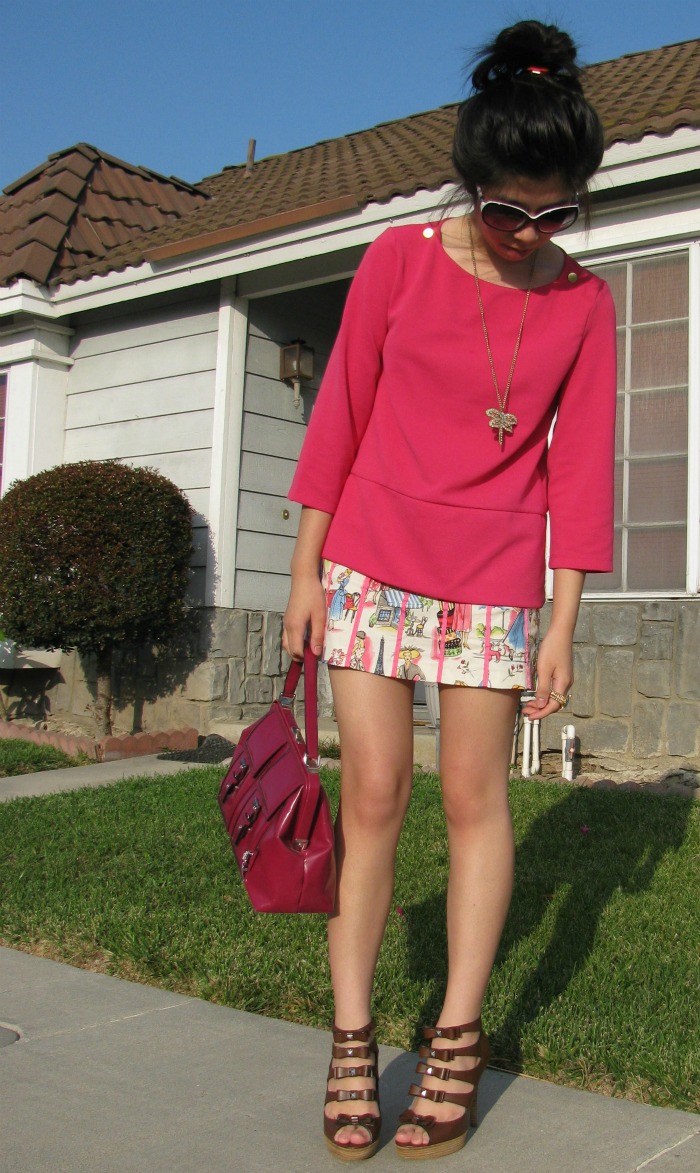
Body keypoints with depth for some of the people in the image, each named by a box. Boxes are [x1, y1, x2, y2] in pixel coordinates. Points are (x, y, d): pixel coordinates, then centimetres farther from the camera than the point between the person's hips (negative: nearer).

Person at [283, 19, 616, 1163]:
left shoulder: (584, 303, 3)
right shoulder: (399, 258, 0)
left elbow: (579, 465, 2)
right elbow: (339, 416, 3)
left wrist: (562, 622, -3)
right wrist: (307, 570, 1)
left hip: (496, 574, 1)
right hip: (372, 559, 0)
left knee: (475, 794, 1)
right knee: (372, 792, -2)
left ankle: (457, 1040, 13)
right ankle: (352, 1042, 8)